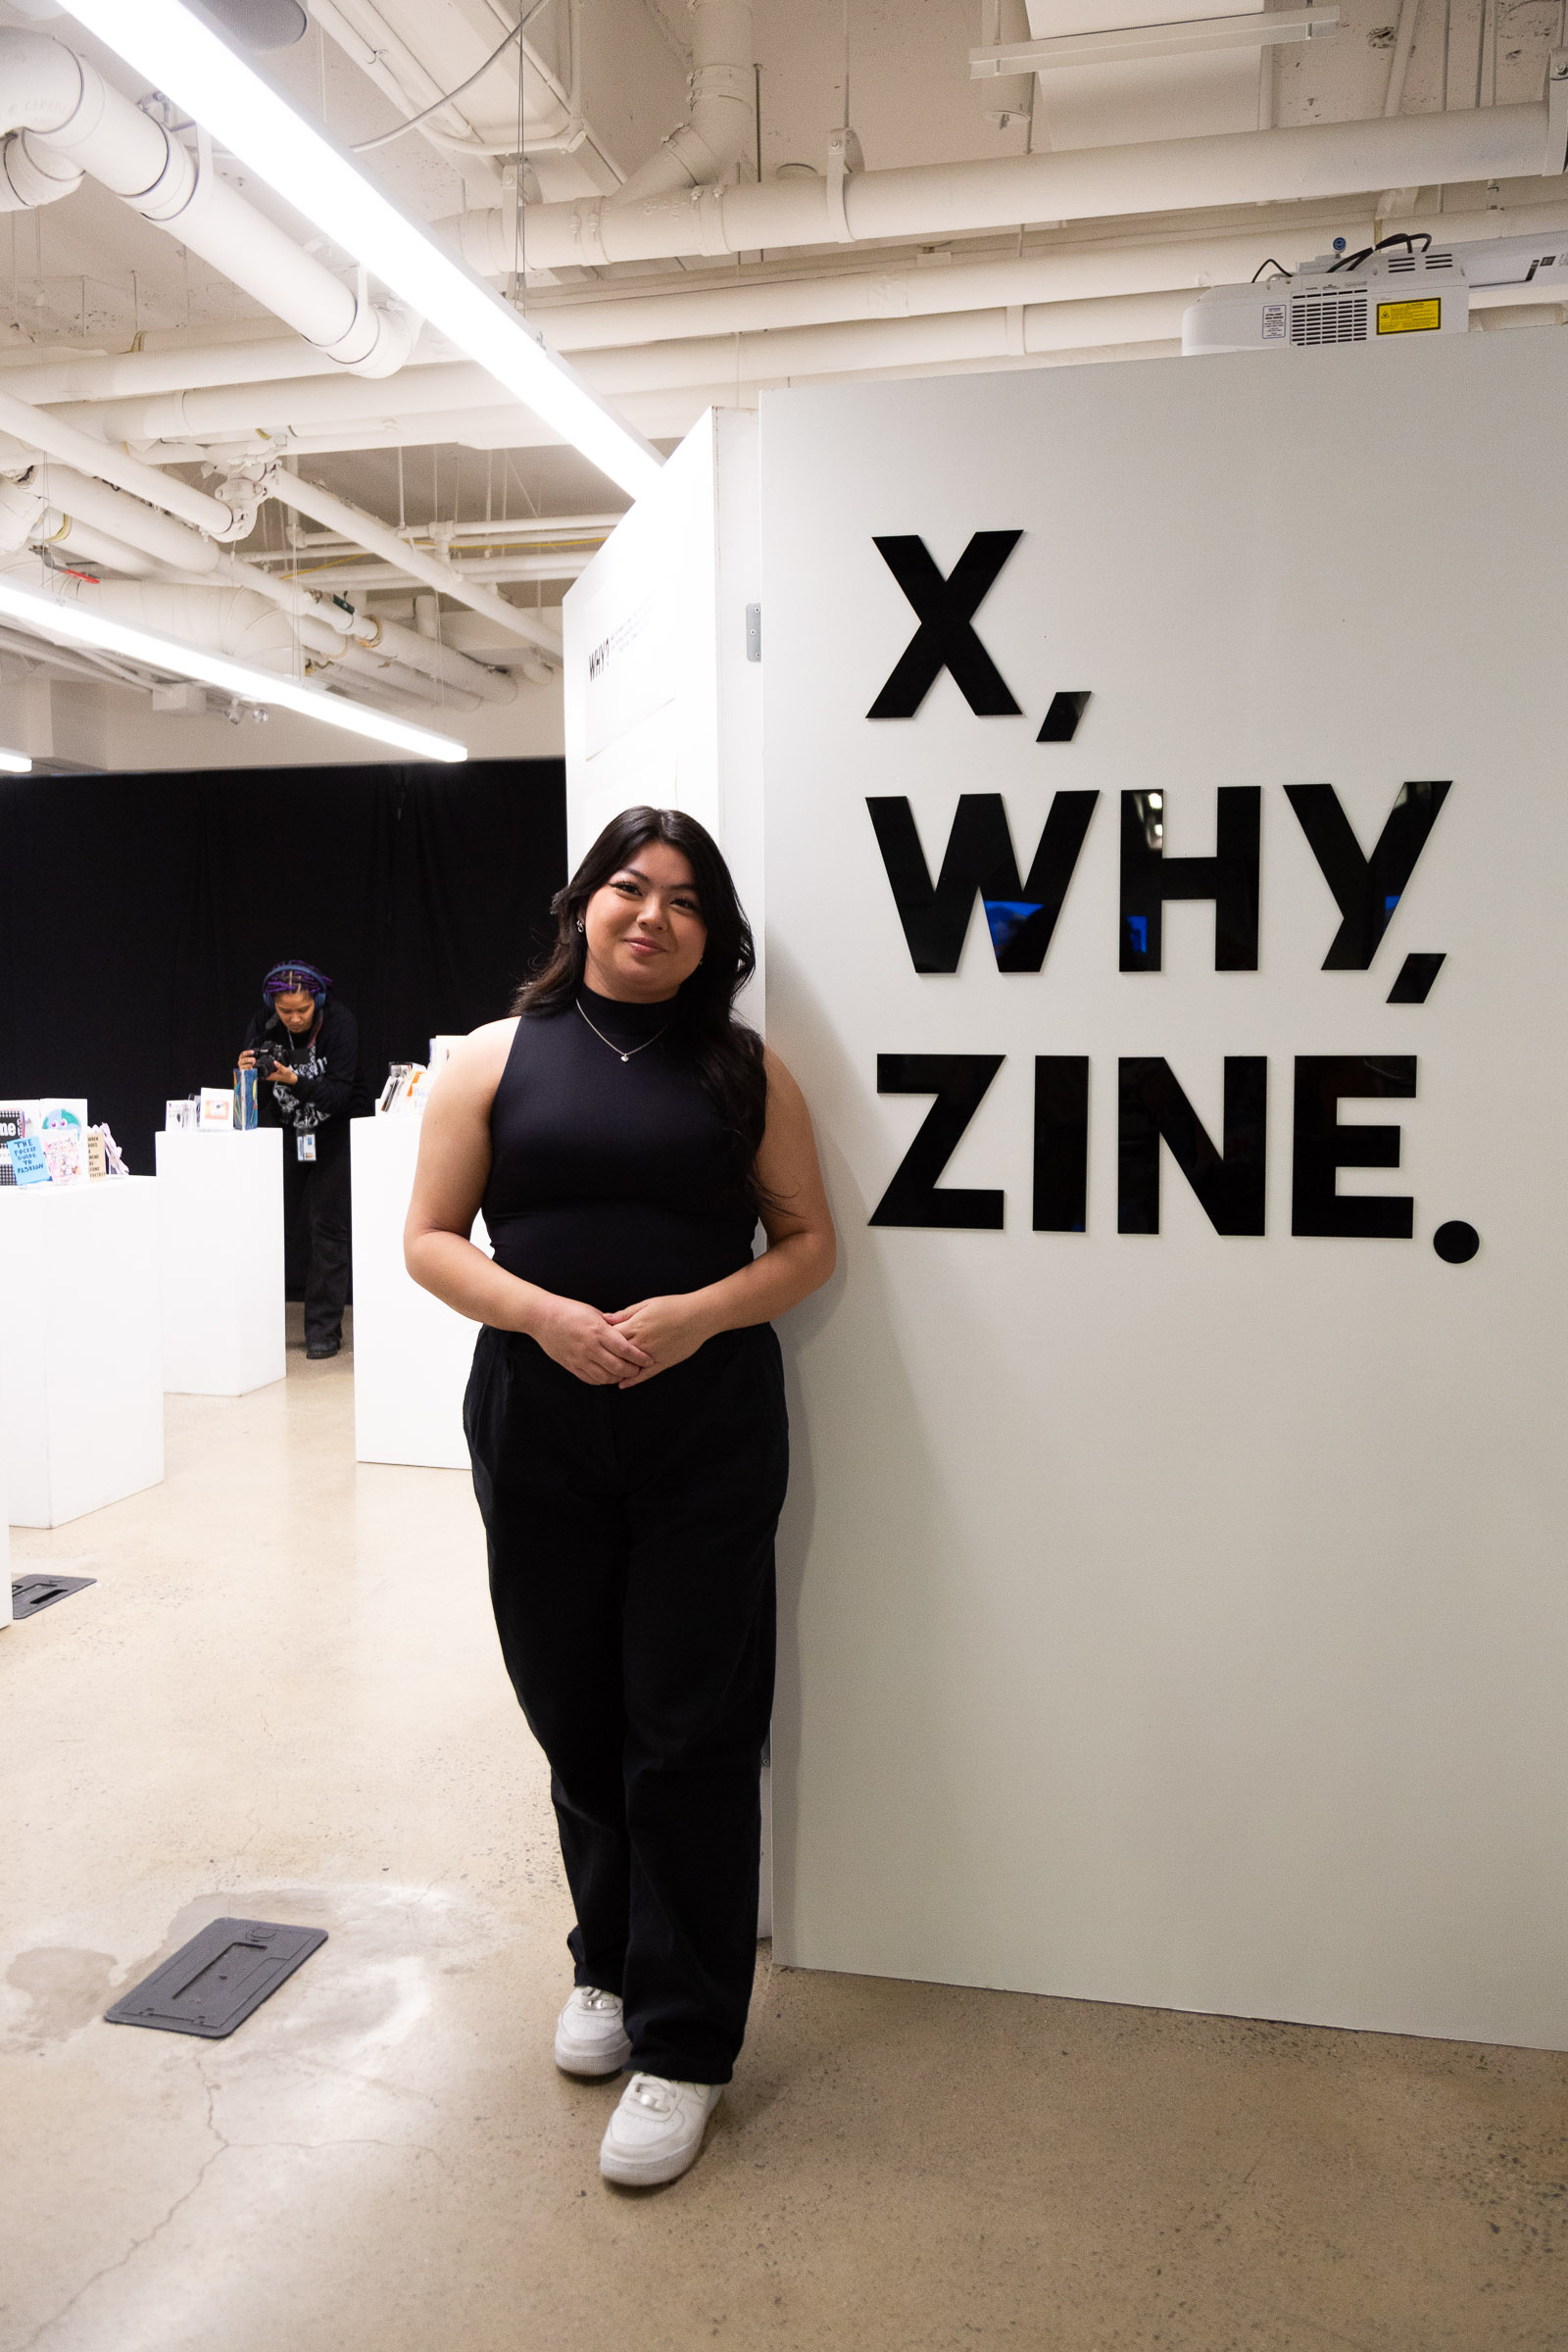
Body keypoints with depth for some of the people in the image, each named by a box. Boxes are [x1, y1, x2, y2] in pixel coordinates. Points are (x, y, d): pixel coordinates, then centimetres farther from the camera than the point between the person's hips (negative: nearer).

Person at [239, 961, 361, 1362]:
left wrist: (294, 1080, -40)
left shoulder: (340, 1023, -21)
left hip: (333, 1132, -4)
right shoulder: (263, 1023, -11)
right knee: (297, 1222, 4)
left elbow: (340, 1095, -25)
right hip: (286, 1132, 4)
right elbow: (255, 1090, -8)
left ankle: (324, 1329, -2)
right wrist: (249, 1071, -31)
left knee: (326, 1224, -6)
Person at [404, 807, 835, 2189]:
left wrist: (697, 1314, -14)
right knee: (576, 1721, 14)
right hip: (537, 1442, 1)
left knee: (691, 1738, 2)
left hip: (710, 1449, -1)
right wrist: (544, 1313, -15)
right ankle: (612, 1964, 38)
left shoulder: (745, 1071, 5)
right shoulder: (500, 1059, 6)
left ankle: (682, 2043, 18)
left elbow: (808, 1241, 4)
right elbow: (432, 1239, 3)